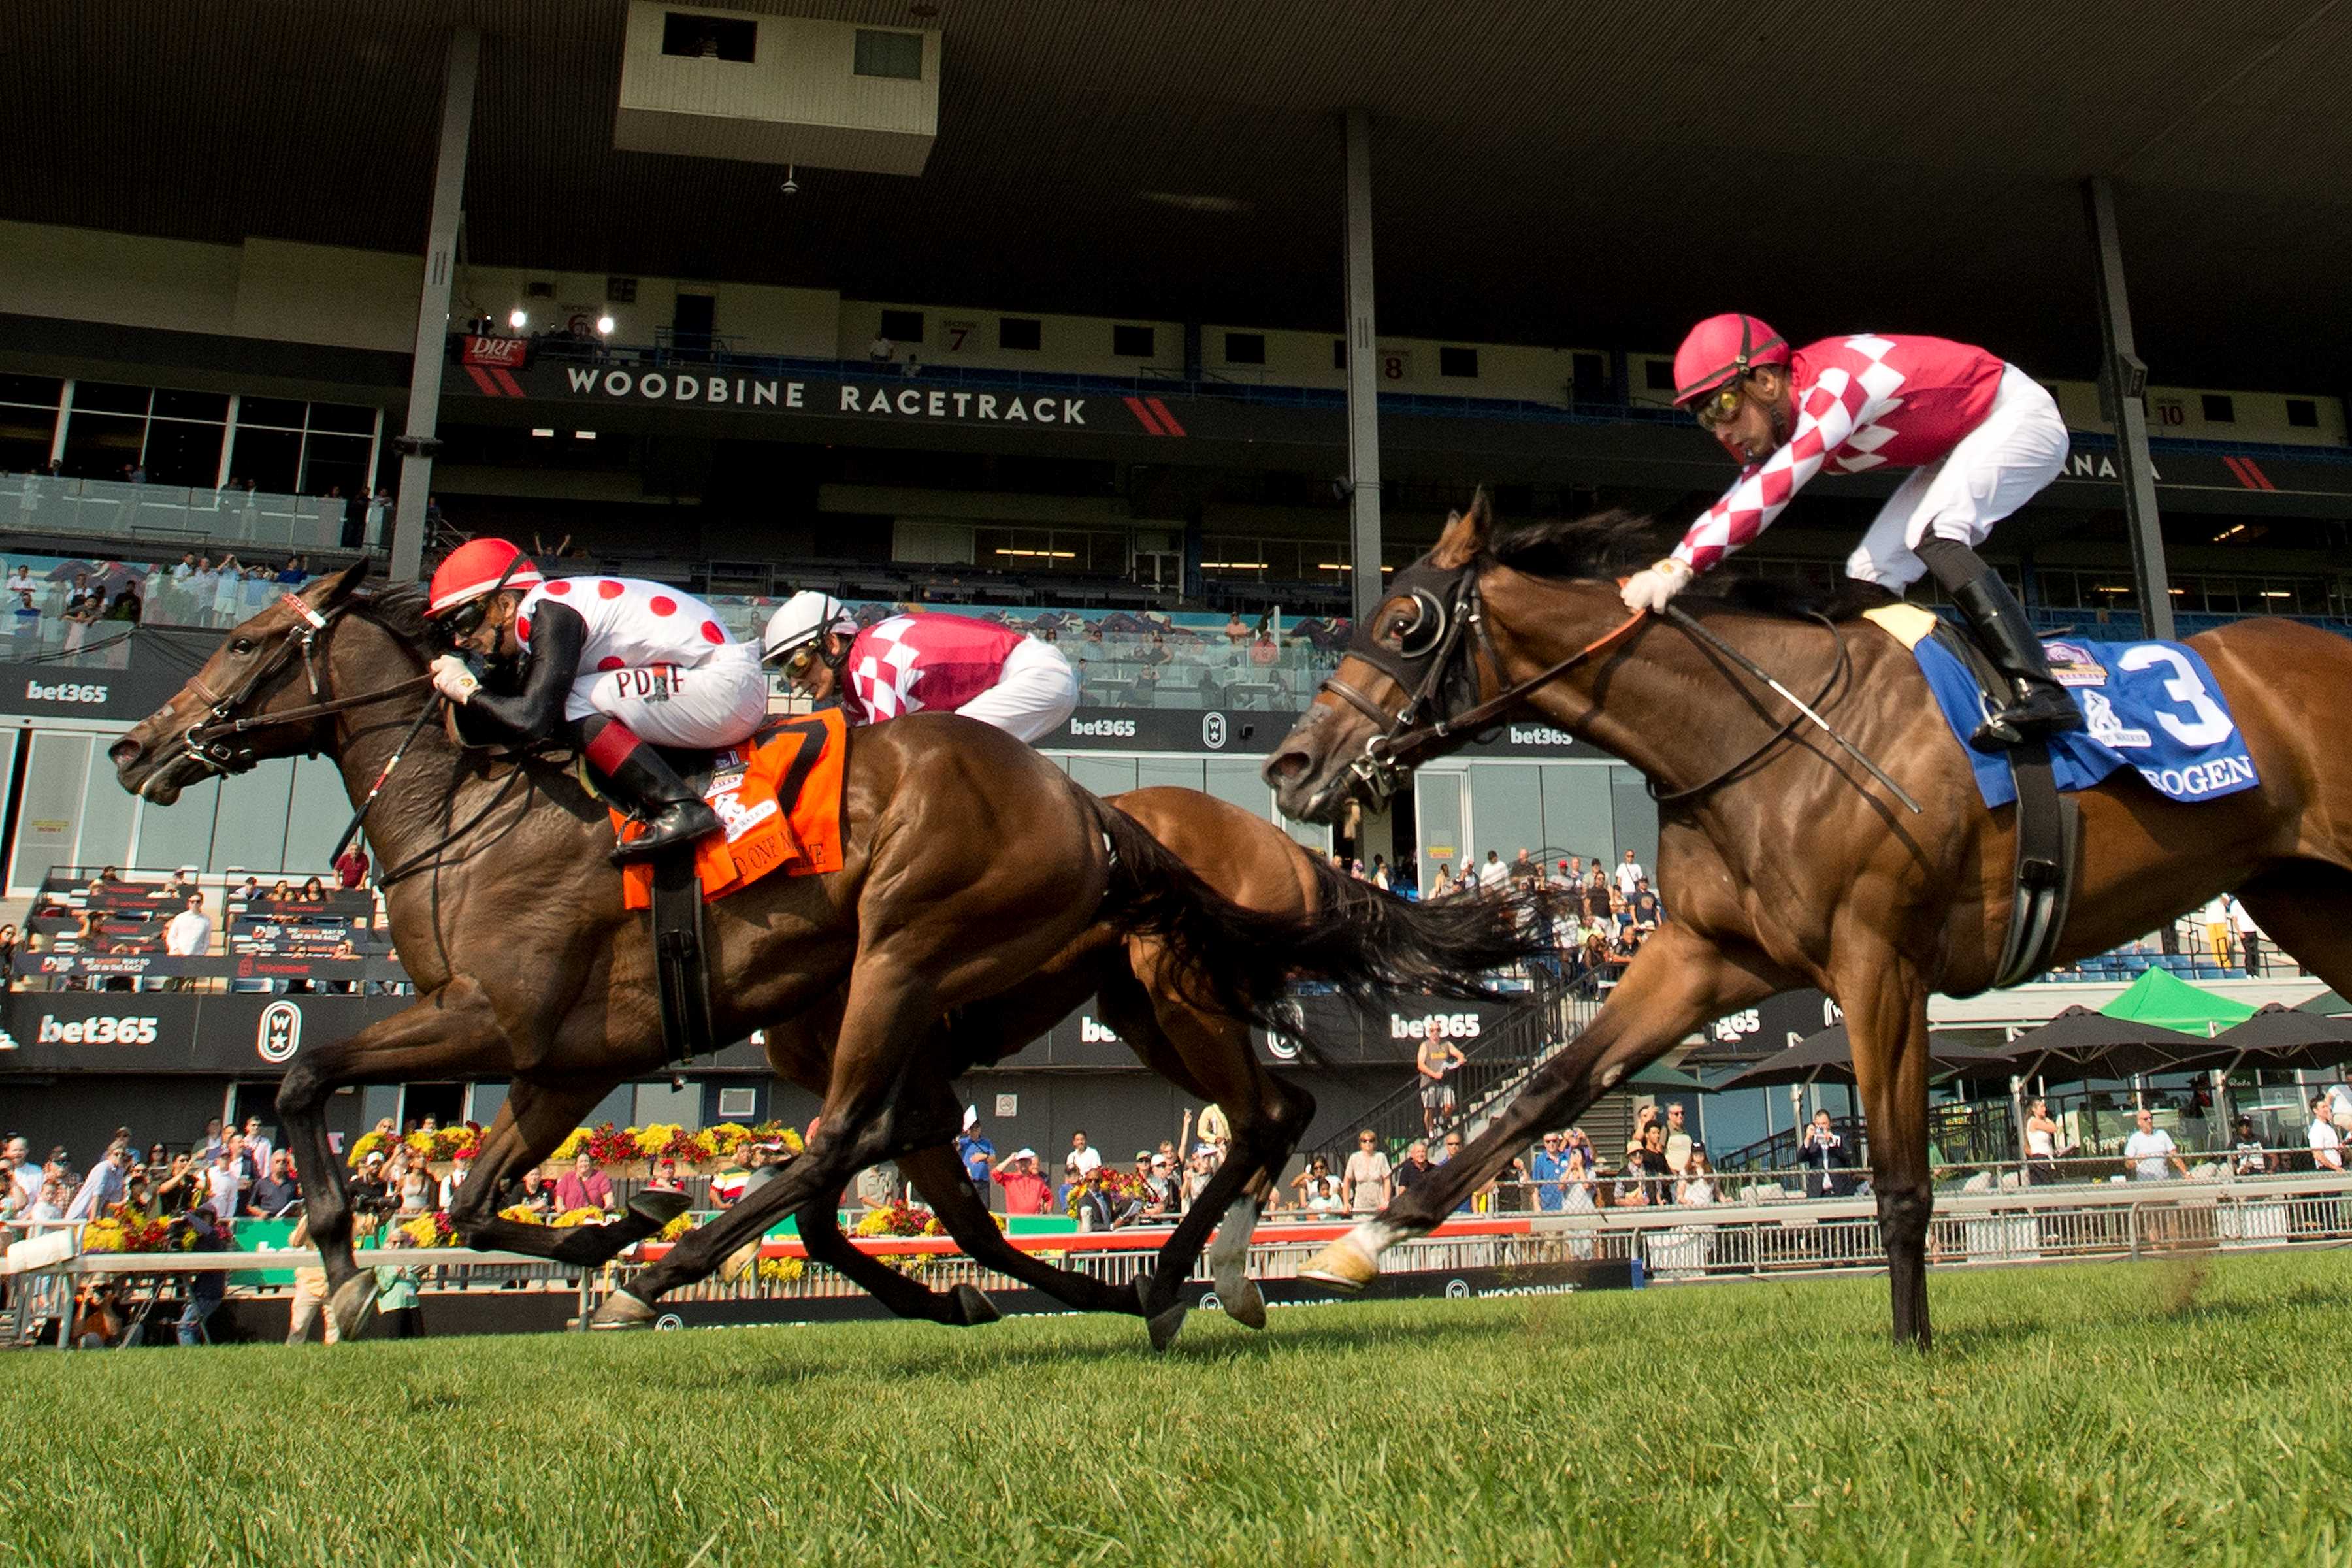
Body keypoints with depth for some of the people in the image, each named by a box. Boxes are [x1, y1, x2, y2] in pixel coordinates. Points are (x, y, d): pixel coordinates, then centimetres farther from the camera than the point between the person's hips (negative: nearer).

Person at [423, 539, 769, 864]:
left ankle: (681, 808, -21)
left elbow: (531, 723, -23)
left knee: (574, 701, -17)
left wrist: (467, 689, -7)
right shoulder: (548, 609, 15)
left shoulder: (546, 609, -12)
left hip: (726, 681, -10)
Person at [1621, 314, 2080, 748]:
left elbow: (1774, 486, -47)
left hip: (2017, 416, -10)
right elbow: (1742, 497, -3)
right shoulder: (1778, 426, -6)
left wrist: (1680, 565, -55)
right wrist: (1659, 577, -15)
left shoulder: (1831, 382, -34)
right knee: (1874, 571, -1)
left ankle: (2038, 691, -37)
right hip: (1958, 450, 10)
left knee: (1931, 533, -31)